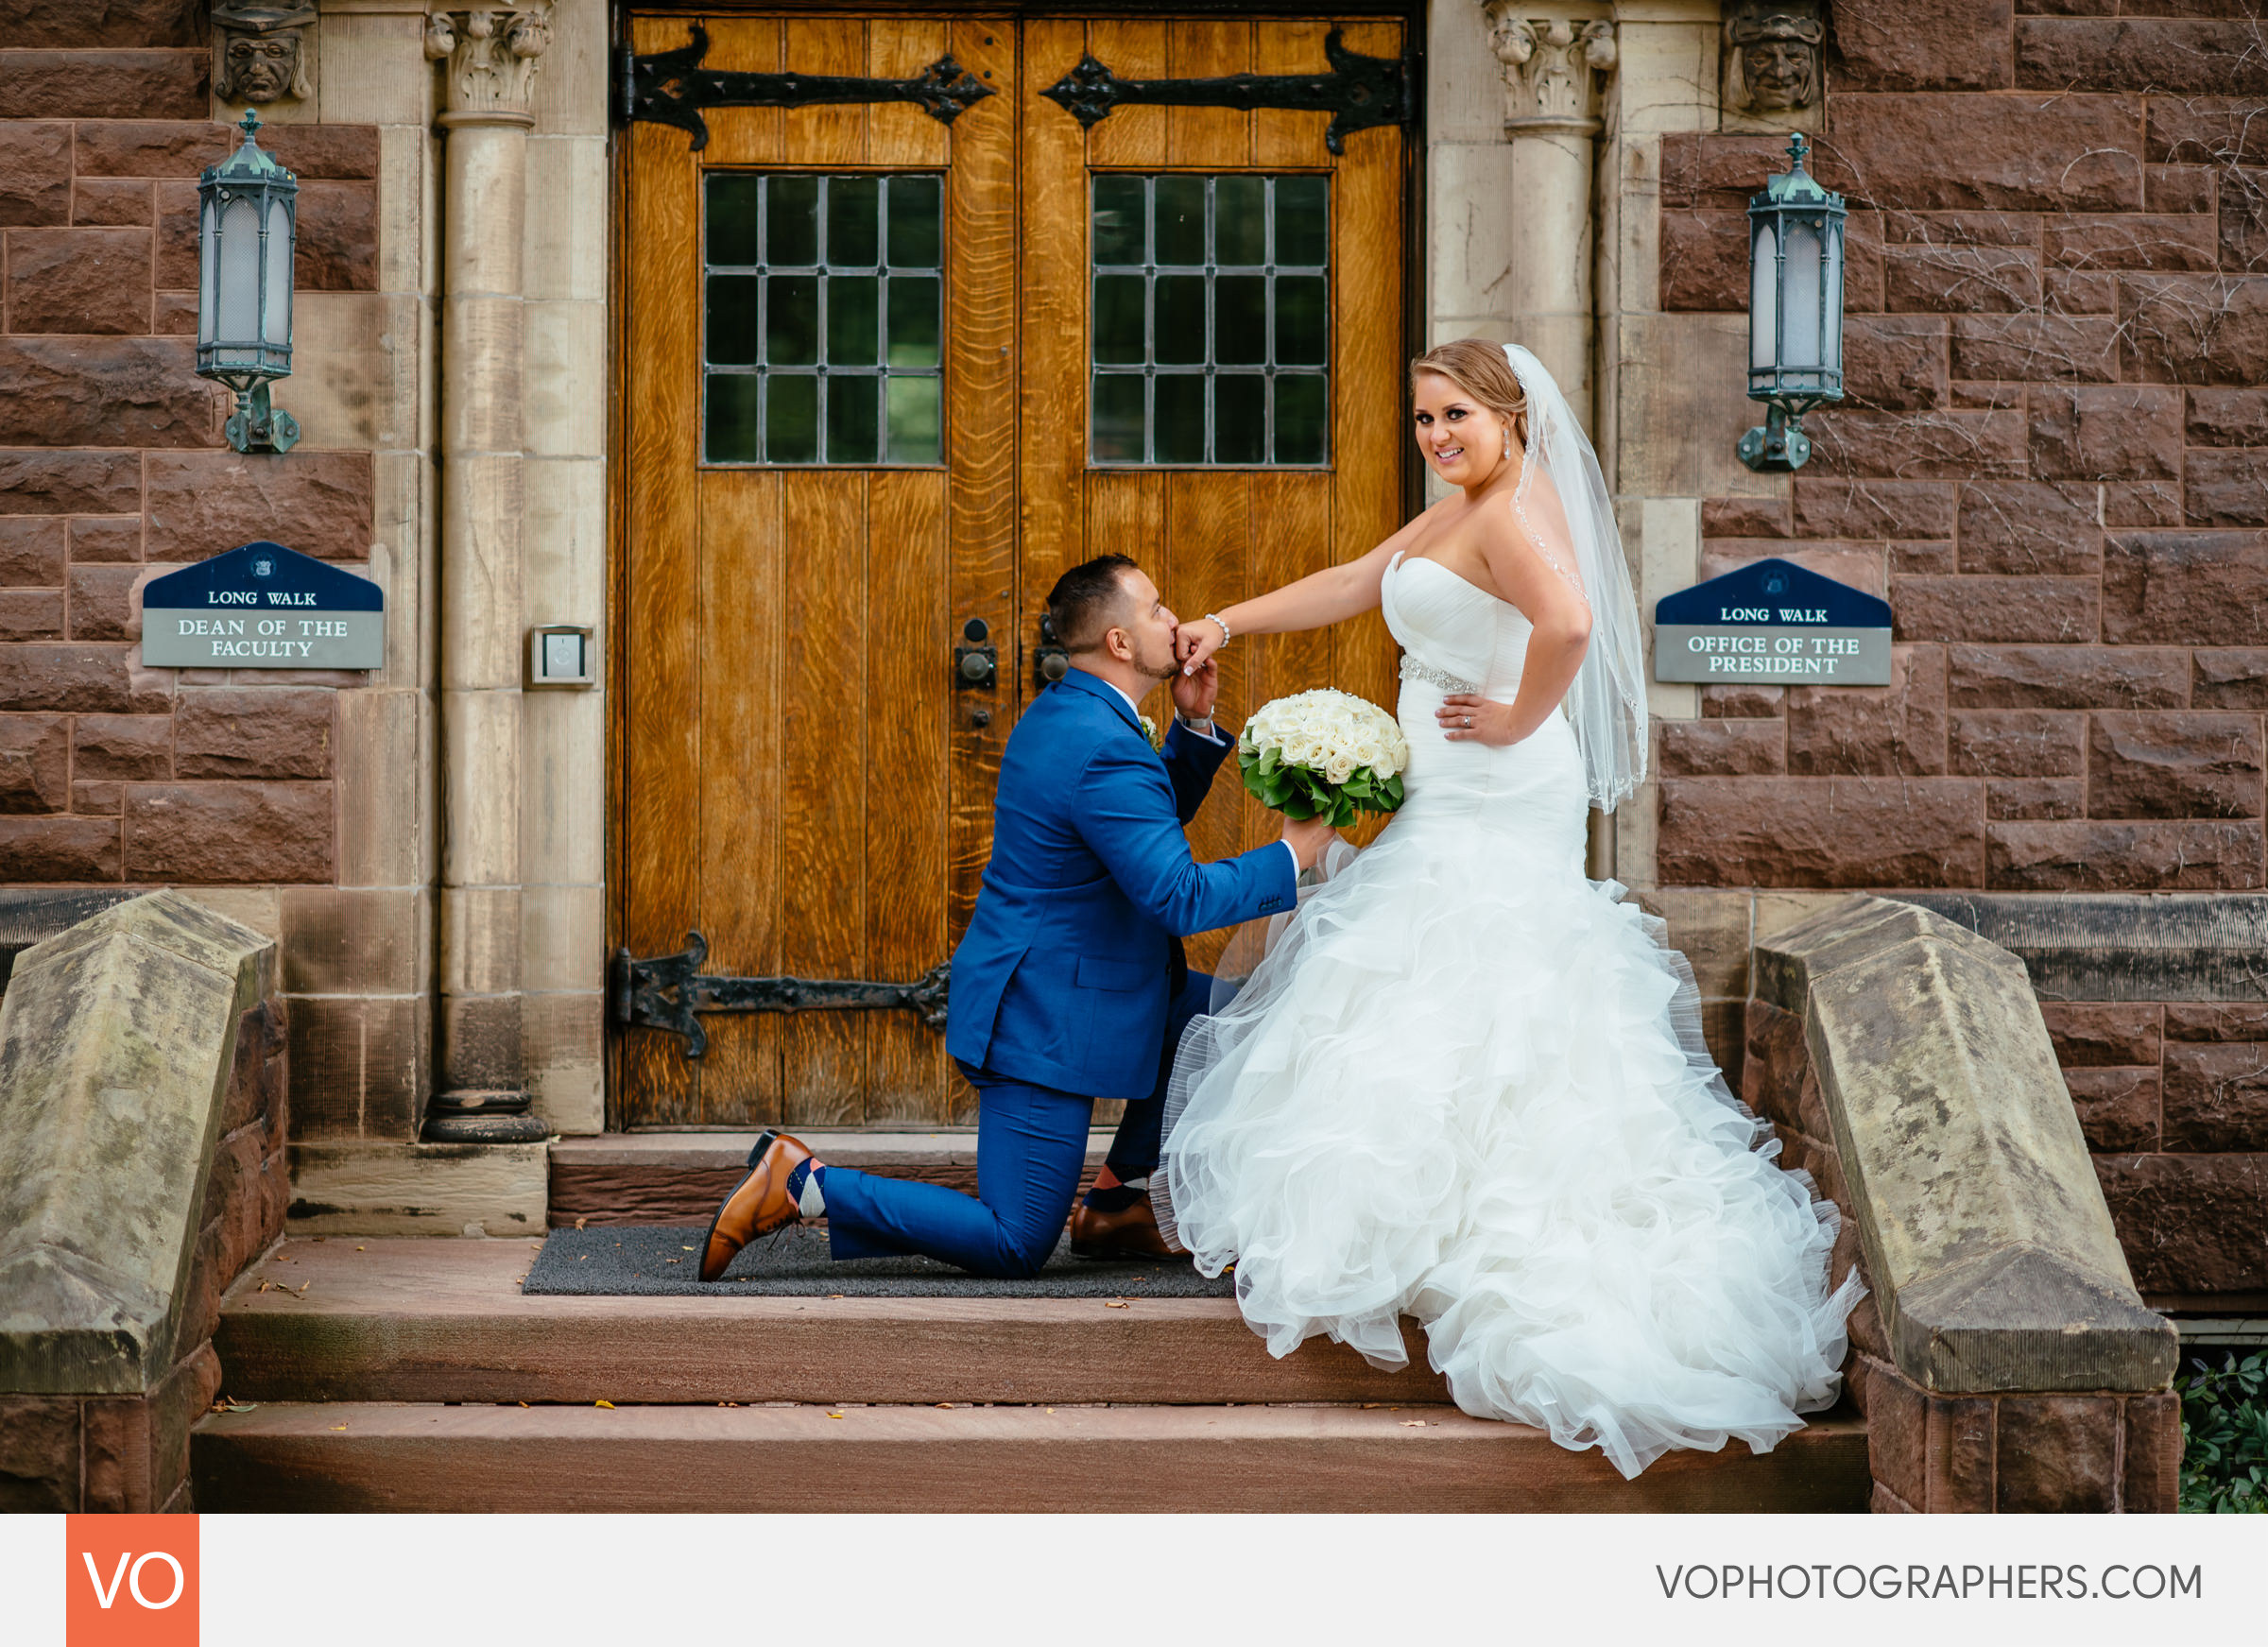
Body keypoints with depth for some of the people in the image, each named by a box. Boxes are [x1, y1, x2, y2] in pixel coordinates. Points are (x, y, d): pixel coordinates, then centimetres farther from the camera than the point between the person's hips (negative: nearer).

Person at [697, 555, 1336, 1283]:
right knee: (1014, 1247, -4)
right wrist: (1292, 858, -13)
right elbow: (1179, 896, -25)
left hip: (1039, 985, 10)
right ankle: (801, 1184, -2)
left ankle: (1119, 1202, 21)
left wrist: (1194, 724, 7)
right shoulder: (1103, 749, -23)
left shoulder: (1061, 712, 8)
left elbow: (1155, 816, 22)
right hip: (1045, 1019, -10)